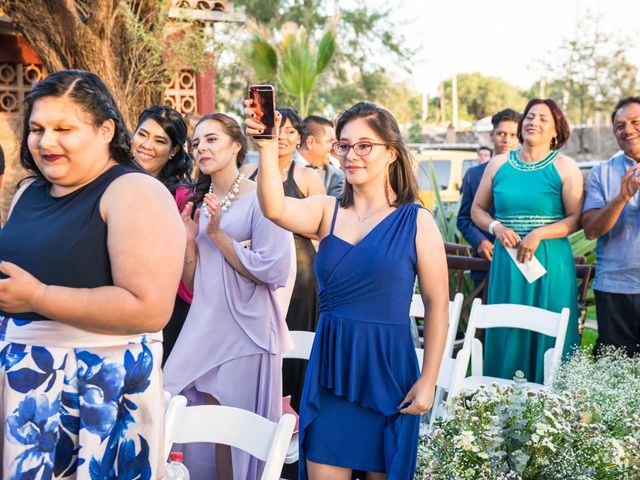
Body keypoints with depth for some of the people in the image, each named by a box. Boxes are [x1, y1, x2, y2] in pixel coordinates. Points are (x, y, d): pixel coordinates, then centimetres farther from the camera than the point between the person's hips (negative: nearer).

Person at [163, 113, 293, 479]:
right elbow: (191, 281, 12)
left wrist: (217, 234, -15)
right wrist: (188, 239, -5)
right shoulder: (200, 202, 11)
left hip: (247, 333, -6)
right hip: (204, 331, 6)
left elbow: (273, 271, -18)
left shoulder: (260, 198, -9)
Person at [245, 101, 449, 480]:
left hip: (388, 368, -2)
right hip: (330, 367, 2)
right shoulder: (328, 211, 3)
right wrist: (267, 148, -32)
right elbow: (275, 209, -18)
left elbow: (437, 306, -4)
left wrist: (428, 380, -7)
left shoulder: (417, 222, -4)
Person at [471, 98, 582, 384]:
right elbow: (477, 210, 14)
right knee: (506, 336, 5)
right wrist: (497, 227, -6)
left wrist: (538, 234, -16)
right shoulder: (498, 164, 9)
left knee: (548, 337, 1)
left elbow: (576, 219, -5)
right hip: (506, 263, 3)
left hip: (550, 265, -2)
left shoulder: (565, 168, 0)